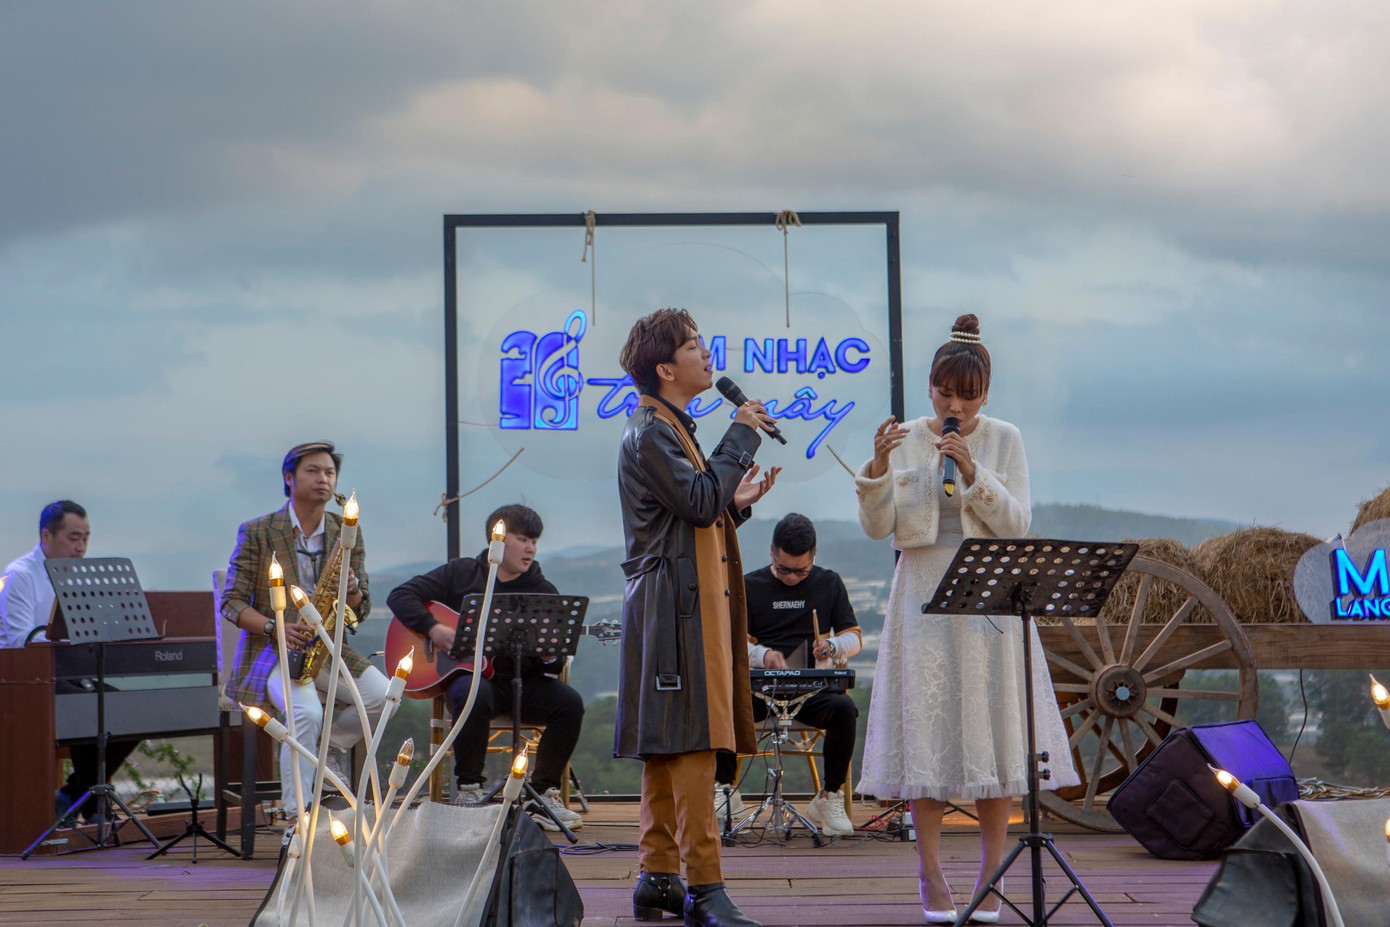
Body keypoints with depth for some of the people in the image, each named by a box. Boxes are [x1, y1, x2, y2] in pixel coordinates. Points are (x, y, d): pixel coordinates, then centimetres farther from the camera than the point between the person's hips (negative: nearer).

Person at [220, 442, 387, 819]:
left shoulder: (348, 533, 8)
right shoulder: (257, 532, -2)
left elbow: (361, 611, 8)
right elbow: (231, 602, -4)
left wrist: (351, 588, -16)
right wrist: (275, 628, -21)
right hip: (272, 650, -4)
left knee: (385, 696, -20)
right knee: (307, 712, -33)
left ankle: (329, 746, 7)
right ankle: (296, 817, -26)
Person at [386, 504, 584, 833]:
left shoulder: (542, 591, 8)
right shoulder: (461, 573, 5)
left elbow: (556, 663, 3)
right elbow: (400, 596, 1)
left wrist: (550, 654, -22)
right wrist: (433, 628, -14)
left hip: (520, 682, 3)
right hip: (467, 674, -3)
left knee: (569, 703, -23)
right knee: (474, 695, -37)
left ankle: (542, 795, -10)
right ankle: (468, 790, -21)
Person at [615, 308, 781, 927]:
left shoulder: (671, 428, 21)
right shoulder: (650, 432, -11)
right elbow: (699, 501, -21)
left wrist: (736, 502, 7)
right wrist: (742, 436, -12)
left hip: (688, 603, 11)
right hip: (679, 603, -11)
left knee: (667, 744, 11)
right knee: (692, 741, -12)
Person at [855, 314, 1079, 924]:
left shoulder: (1004, 440, 4)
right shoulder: (905, 441, 4)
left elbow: (1016, 524, -5)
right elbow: (877, 528, -2)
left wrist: (973, 472, -18)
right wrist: (878, 469, -18)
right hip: (924, 599, 0)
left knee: (993, 732, 0)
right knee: (926, 731, -1)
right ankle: (932, 878, 6)